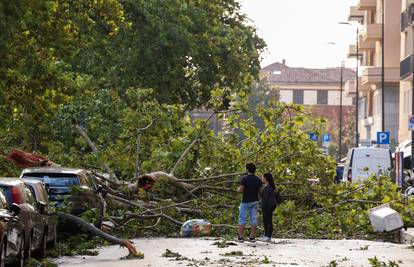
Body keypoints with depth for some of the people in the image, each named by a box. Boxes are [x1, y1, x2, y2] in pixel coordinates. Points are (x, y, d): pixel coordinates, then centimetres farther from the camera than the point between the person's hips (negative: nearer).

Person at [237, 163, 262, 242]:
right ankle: (252, 237, 4)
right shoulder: (258, 180, 3)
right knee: (254, 219, 6)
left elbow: (240, 190, -15)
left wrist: (238, 189, 7)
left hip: (246, 201, -4)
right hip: (255, 201, 4)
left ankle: (241, 237, -3)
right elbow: (259, 191, 9)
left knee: (242, 219, 1)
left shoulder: (244, 179, -12)